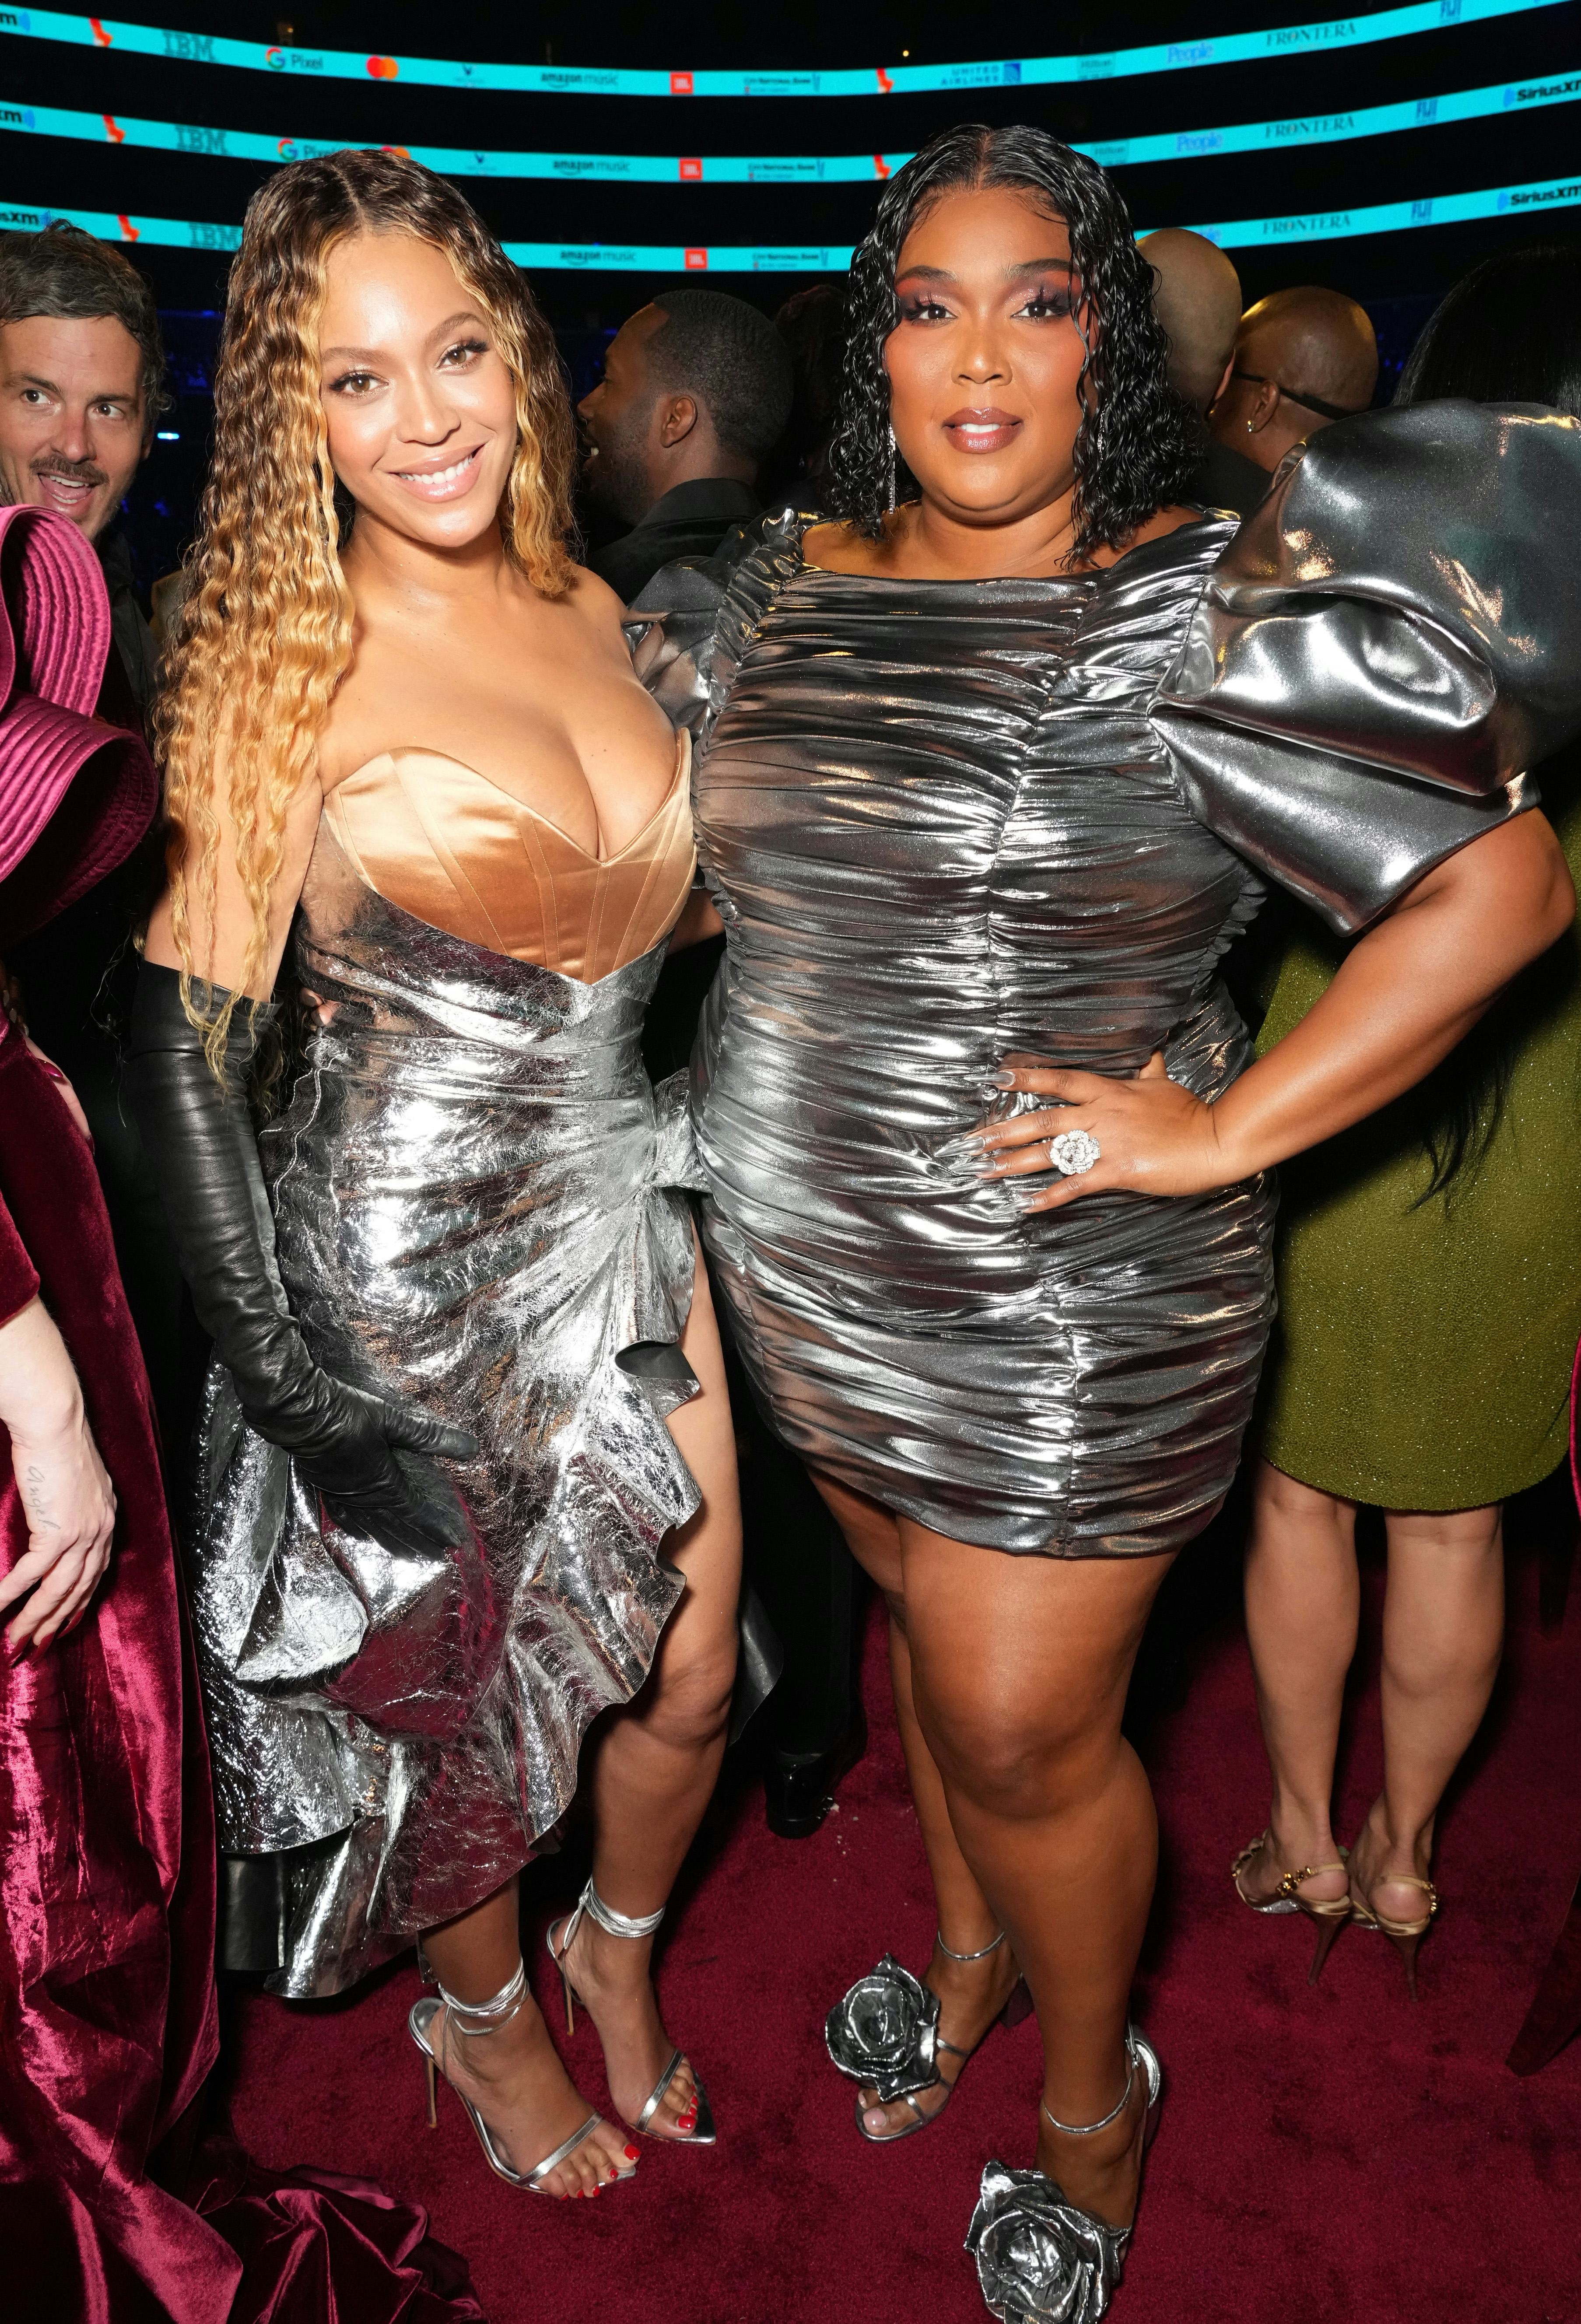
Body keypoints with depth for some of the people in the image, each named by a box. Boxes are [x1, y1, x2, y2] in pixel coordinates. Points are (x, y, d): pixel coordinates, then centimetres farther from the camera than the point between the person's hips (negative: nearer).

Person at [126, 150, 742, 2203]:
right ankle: (488, 2015, 48)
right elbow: (186, 1035, -14)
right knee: (463, 1705, 15)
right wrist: (290, 1382, -16)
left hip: (619, 1220, 6)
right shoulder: (284, 662, -14)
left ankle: (621, 1953, 49)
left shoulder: (592, 612, 5)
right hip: (410, 1268, -5)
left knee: (694, 1679, 16)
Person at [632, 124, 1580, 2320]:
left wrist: (1225, 1133, -18)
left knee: (1019, 1724, 6)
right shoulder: (787, 588, 4)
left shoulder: (1212, 607, -14)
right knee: (924, 1616, 23)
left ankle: (1090, 2096, 36)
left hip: (1070, 1293, -5)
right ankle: (968, 1947, 51)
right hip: (806, 1261, 6)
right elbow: (661, 826, 21)